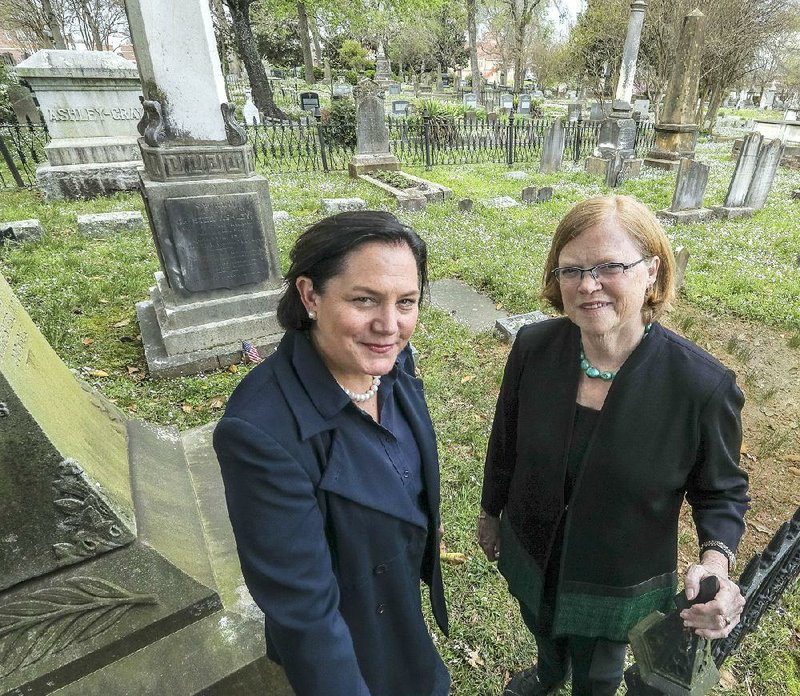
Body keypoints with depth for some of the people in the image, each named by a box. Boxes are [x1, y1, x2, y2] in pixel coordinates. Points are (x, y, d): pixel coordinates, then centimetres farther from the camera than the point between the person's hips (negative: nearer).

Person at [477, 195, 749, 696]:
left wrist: (716, 561, -29)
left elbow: (721, 490, -10)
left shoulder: (704, 385, -28)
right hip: (531, 556, 3)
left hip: (618, 587, -3)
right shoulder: (533, 347, -21)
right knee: (544, 632, 35)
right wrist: (490, 512, 7)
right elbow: (506, 442, -6)